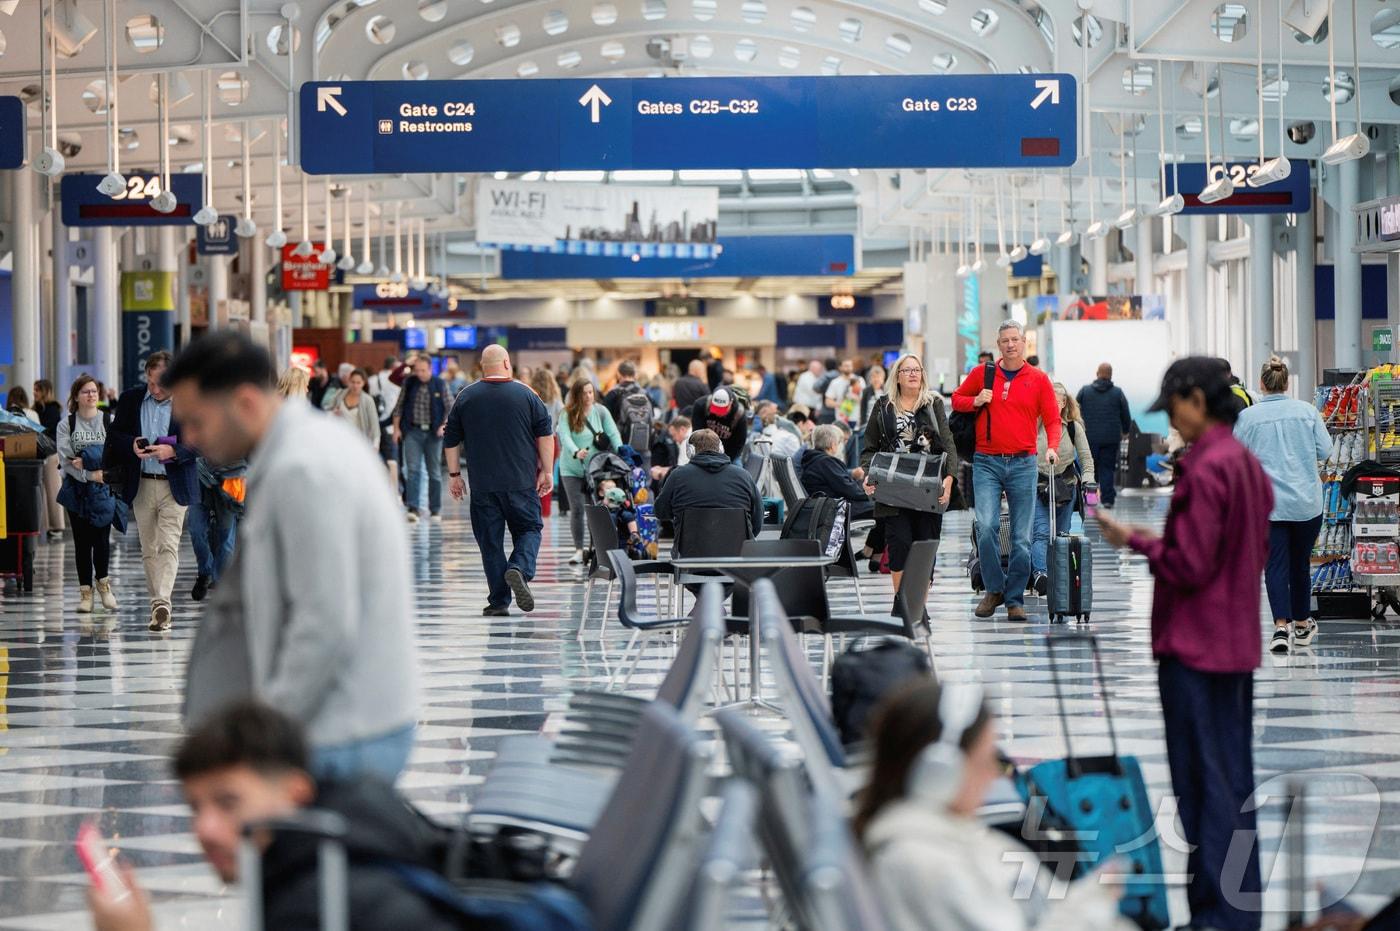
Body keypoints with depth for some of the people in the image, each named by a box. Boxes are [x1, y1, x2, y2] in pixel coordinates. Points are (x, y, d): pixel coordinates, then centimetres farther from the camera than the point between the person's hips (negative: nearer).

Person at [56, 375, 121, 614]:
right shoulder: (66, 424, 2)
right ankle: (85, 590, 10)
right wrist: (90, 474, -17)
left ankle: (102, 580, 20)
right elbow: (65, 458, -6)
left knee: (101, 538, -4)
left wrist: (86, 461, -14)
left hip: (103, 488, -1)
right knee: (82, 540, 3)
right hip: (77, 488, 1)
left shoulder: (110, 421, 1)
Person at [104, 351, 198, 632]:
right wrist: (132, 445, -11)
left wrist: (174, 451, -21)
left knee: (169, 546, -13)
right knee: (149, 550, 10)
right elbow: (114, 433, 10)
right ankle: (159, 604, 19)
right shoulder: (130, 400, 4)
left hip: (174, 485, -4)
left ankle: (162, 602, -20)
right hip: (141, 485, 4)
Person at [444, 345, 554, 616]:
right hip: (522, 482, -1)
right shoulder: (526, 395, 0)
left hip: (482, 482, 1)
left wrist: (454, 475, 15)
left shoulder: (466, 397, 4)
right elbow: (546, 434, 1)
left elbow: (451, 440, 7)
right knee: (529, 529, 12)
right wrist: (547, 472, 7)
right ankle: (520, 569, -17)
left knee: (490, 540, 6)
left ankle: (498, 601, 3)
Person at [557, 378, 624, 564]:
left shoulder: (600, 411, 2)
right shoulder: (567, 414, -5)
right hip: (572, 469, -1)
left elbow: (613, 433, -2)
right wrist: (576, 453, -37)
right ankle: (578, 550, 0)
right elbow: (565, 437, -18)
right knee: (577, 509, -6)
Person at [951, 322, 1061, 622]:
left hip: (1023, 464, 0)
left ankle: (1015, 599, 10)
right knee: (986, 526, -15)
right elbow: (956, 399, 19)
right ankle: (994, 589, 2)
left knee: (1022, 537, 1)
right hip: (987, 463, 0)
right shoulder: (981, 374, 7)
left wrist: (1052, 447, -15)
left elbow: (1052, 419, 3)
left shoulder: (1038, 379, 4)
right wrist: (975, 401, -3)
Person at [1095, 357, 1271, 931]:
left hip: (1196, 647, -9)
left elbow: (1189, 565, -20)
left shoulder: (1204, 469, -18)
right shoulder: (1248, 464, 10)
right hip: (1239, 645, 9)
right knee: (1235, 780, 15)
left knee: (1204, 784, -3)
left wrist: (1135, 541, -6)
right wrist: (1161, 541, 15)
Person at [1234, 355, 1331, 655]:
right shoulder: (1307, 411, -2)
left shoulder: (1247, 416, -6)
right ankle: (1302, 625, 28)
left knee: (1276, 565, -1)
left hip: (1267, 504, -2)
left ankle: (1281, 627, -17)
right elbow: (1325, 450, 0)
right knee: (1300, 564, 16)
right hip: (1306, 502, 2)